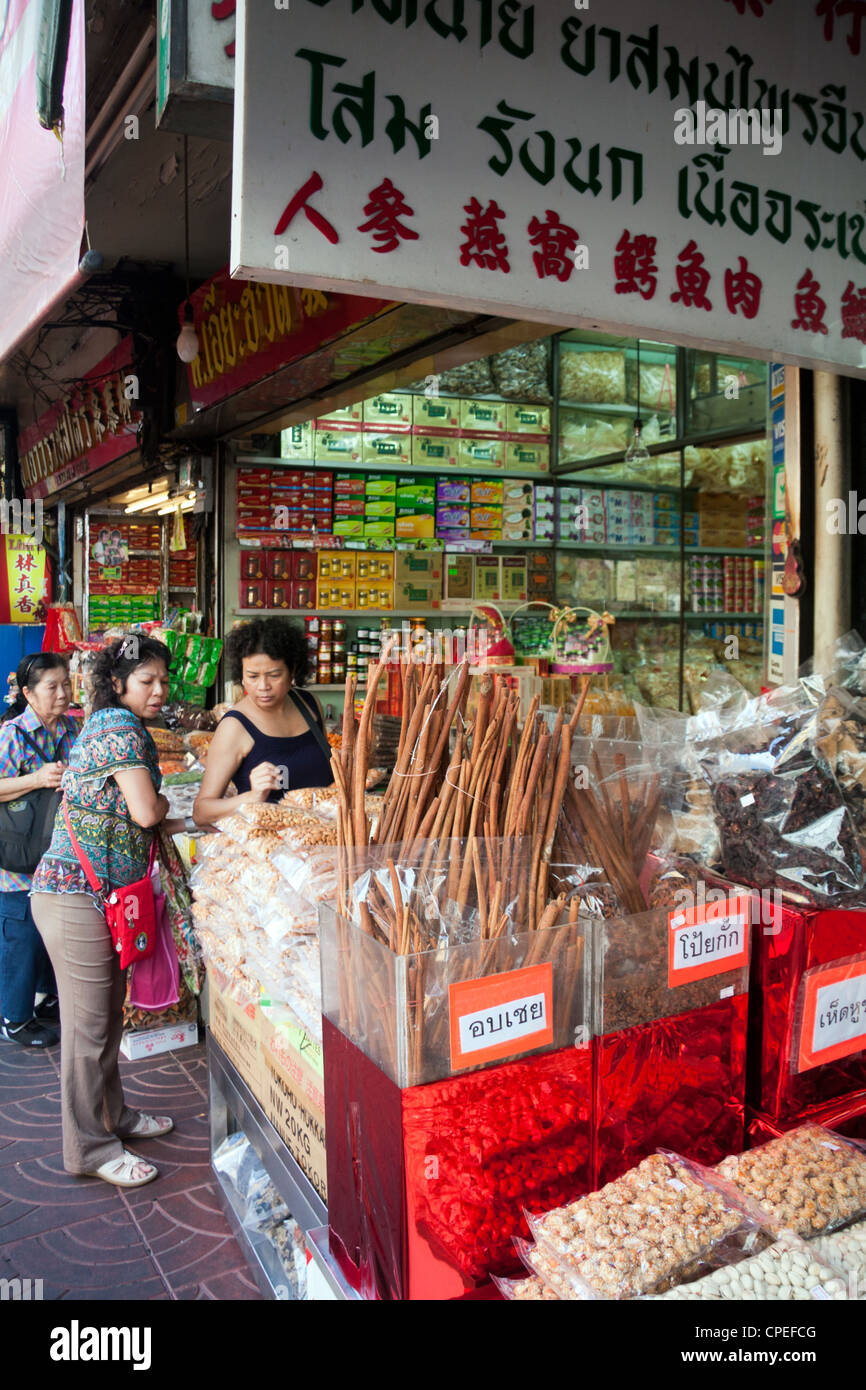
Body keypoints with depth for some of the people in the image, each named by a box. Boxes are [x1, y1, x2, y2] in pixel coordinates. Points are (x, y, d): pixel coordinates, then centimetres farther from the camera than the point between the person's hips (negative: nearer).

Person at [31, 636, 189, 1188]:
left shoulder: (113, 725, 16)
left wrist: (196, 822, 13)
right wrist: (164, 803, 1)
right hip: (77, 895, -10)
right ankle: (91, 1148, 14)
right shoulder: (120, 728, -15)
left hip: (103, 891, 10)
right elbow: (145, 812, -22)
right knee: (88, 1024, 1)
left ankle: (112, 1115, 36)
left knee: (109, 1015, 20)